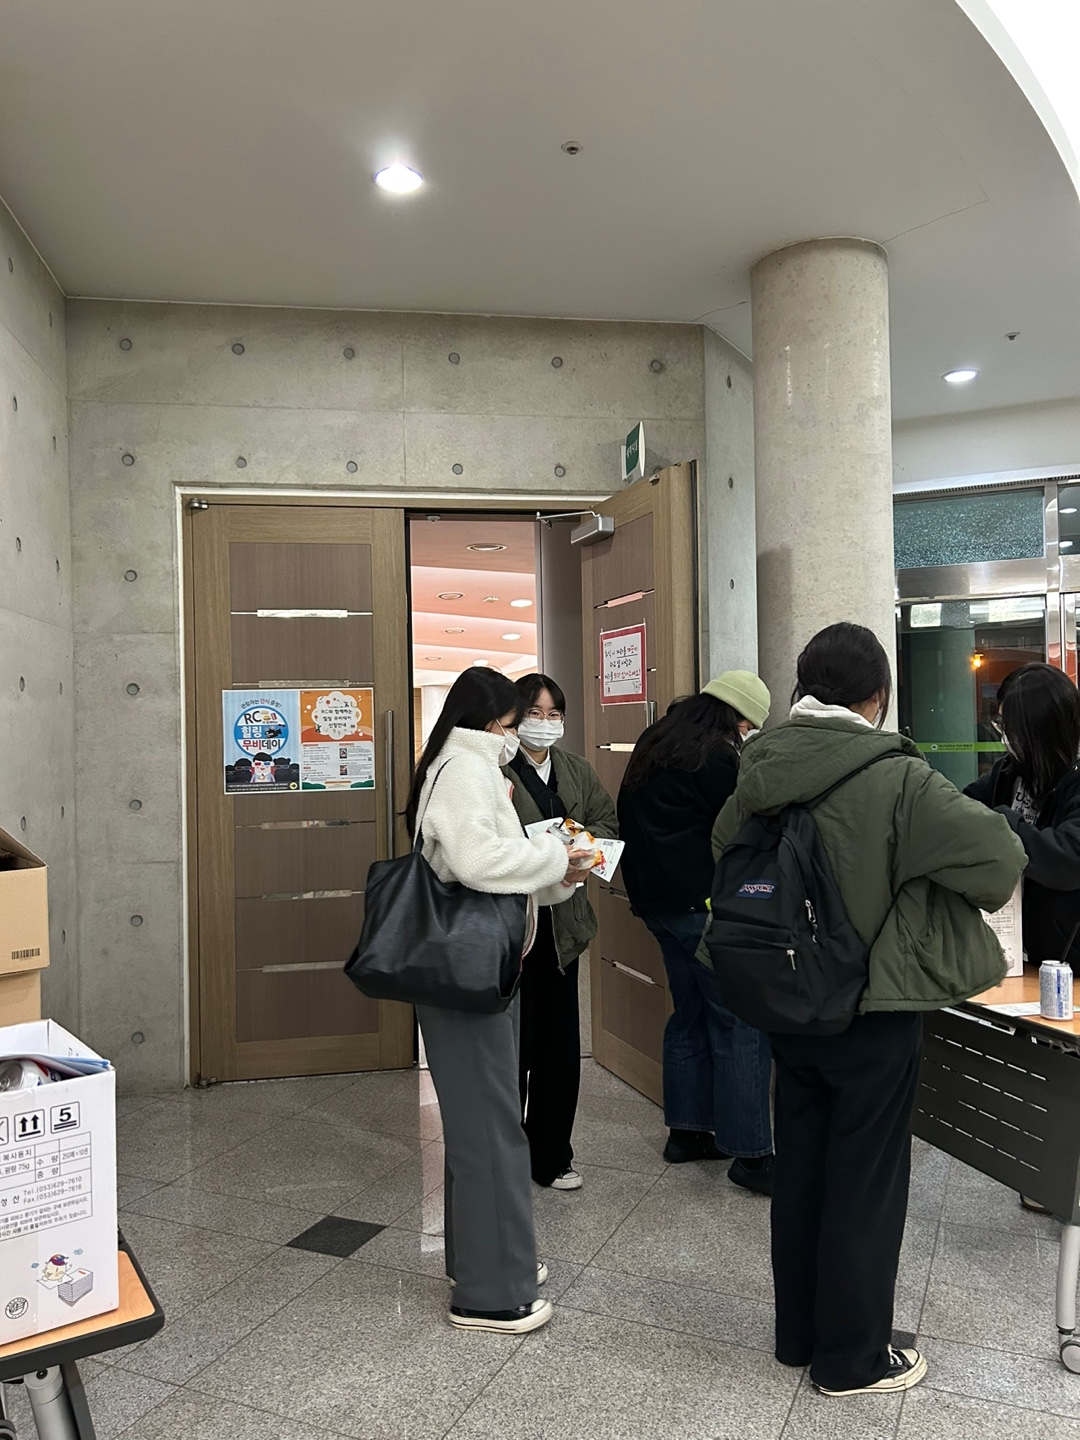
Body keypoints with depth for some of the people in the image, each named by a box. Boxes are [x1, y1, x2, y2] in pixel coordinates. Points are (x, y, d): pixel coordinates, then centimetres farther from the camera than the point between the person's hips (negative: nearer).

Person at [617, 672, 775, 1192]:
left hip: (657, 900, 10)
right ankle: (749, 1153, 0)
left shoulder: (653, 745, 15)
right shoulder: (715, 757, -14)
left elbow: (628, 820, 21)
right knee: (740, 1023, -4)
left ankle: (687, 1130, 25)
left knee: (690, 1013, 18)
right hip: (703, 904, -9)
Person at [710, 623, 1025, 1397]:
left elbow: (724, 859, 9)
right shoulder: (896, 778, -21)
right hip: (871, 1011, -5)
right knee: (865, 1185, 11)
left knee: (800, 1171, 19)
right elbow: (1002, 857, -20)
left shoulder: (757, 774, -4)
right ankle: (853, 1357, 26)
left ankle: (800, 1332, 35)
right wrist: (931, 883, -1)